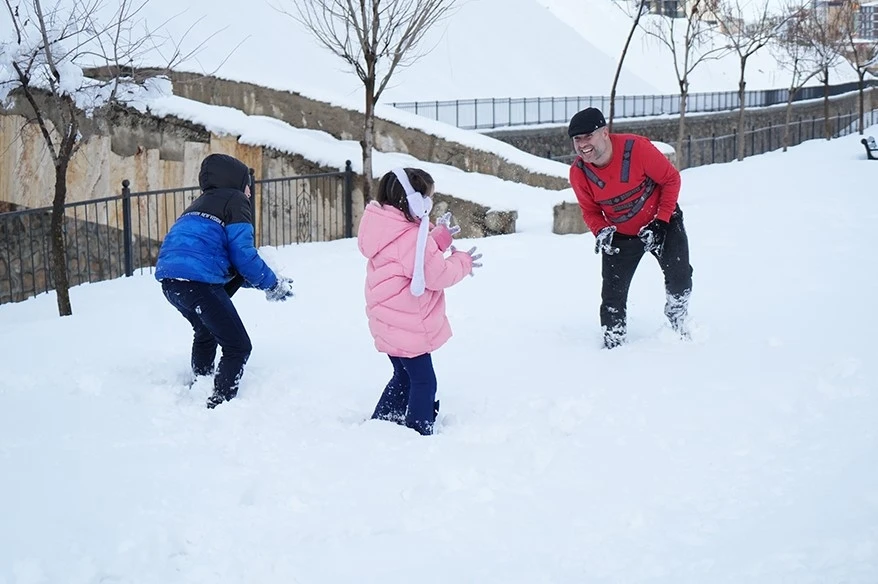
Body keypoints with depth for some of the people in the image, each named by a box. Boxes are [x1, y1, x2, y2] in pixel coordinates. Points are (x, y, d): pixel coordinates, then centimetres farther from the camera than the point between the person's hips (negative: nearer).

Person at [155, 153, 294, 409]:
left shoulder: (202, 203, 29)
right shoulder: (234, 200, 4)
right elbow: (243, 255, -4)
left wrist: (267, 281, 25)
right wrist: (272, 284, 10)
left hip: (168, 278, 9)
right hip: (198, 280, -9)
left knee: (206, 332, 34)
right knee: (238, 347, -2)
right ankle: (219, 404, -10)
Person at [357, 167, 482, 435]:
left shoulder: (394, 230, 7)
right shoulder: (410, 237, -24)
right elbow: (436, 274, -20)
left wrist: (440, 237, 8)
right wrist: (463, 262, -3)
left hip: (391, 323, 10)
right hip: (408, 327, -10)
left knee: (404, 376, 23)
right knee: (423, 381, -2)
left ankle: (380, 423, 30)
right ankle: (420, 433, 2)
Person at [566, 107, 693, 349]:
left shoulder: (637, 148, -29)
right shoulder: (578, 173, -18)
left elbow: (671, 179, -15)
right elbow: (590, 210, 0)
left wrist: (661, 221, -18)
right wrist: (601, 231, -21)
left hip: (662, 223, -2)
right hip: (620, 236, 2)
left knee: (679, 277, -9)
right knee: (612, 294, -5)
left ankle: (678, 324, 20)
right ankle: (613, 344, 12)